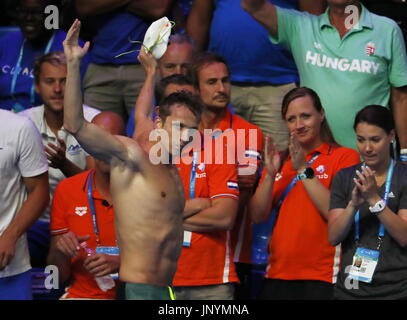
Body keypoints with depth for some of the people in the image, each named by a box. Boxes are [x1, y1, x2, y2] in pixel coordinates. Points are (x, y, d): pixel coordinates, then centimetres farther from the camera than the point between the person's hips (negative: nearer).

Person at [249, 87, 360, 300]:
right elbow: (258, 216, 5)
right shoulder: (280, 160, 14)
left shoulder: (344, 157, -1)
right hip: (278, 275, 5)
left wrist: (303, 170, -16)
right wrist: (270, 175, -9)